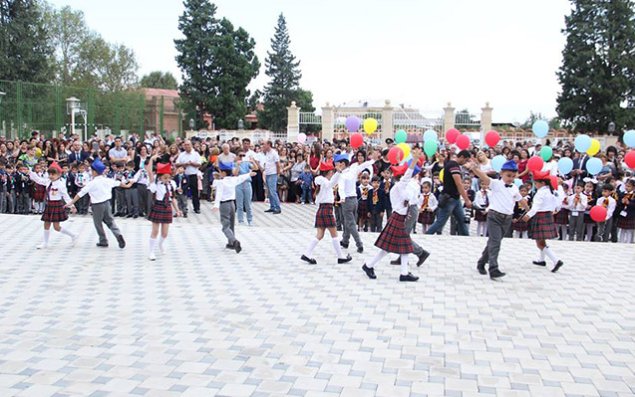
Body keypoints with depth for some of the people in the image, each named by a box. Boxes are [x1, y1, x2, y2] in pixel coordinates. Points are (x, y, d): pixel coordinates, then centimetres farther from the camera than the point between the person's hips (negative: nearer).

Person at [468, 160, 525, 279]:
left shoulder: (515, 188, 11)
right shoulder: (496, 184, -8)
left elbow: (520, 200, 29)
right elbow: (484, 177, -26)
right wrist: (474, 168, -45)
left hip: (507, 218, 6)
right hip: (494, 216, -6)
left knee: (493, 242, 14)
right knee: (495, 242, -14)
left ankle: (481, 263, 30)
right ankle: (493, 269, -18)